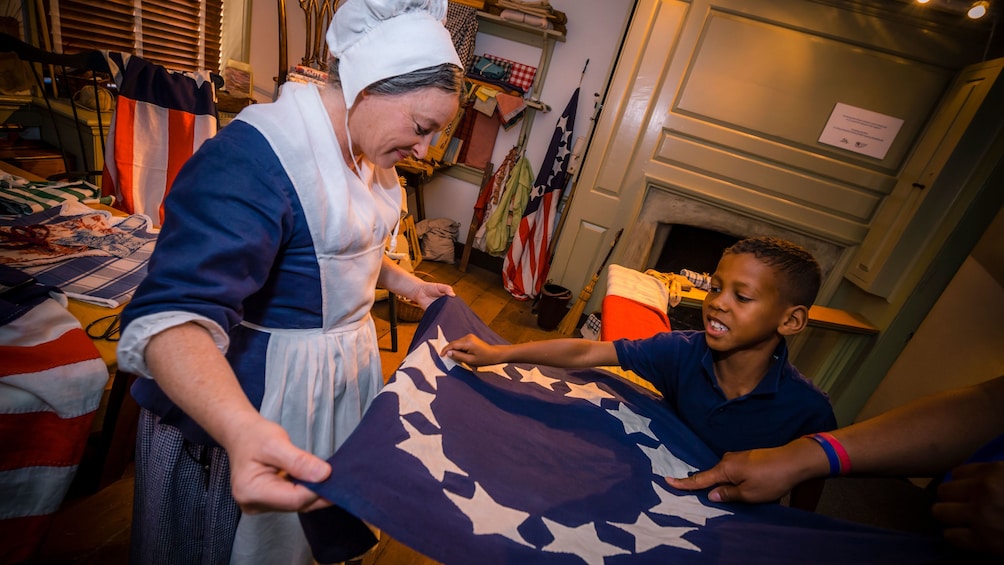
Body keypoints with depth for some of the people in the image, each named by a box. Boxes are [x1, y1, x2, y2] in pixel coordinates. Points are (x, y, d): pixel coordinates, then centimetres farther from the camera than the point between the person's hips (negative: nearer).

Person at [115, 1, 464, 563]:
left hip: (344, 370, 8)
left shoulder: (366, 156, 2)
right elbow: (171, 316, -36)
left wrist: (407, 284, 8)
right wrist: (243, 429, -52)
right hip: (242, 397, -7)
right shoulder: (255, 158, -27)